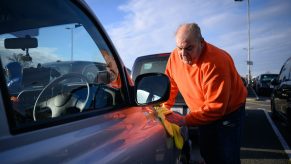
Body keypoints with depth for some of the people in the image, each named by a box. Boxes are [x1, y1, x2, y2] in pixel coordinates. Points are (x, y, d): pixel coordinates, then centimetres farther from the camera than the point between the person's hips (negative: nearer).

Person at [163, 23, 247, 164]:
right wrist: (165, 109, -9)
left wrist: (185, 120, -30)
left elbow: (215, 107, -32)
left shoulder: (215, 62, -33)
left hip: (229, 111, -6)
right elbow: (170, 84, 1)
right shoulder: (175, 56, -13)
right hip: (203, 112, 6)